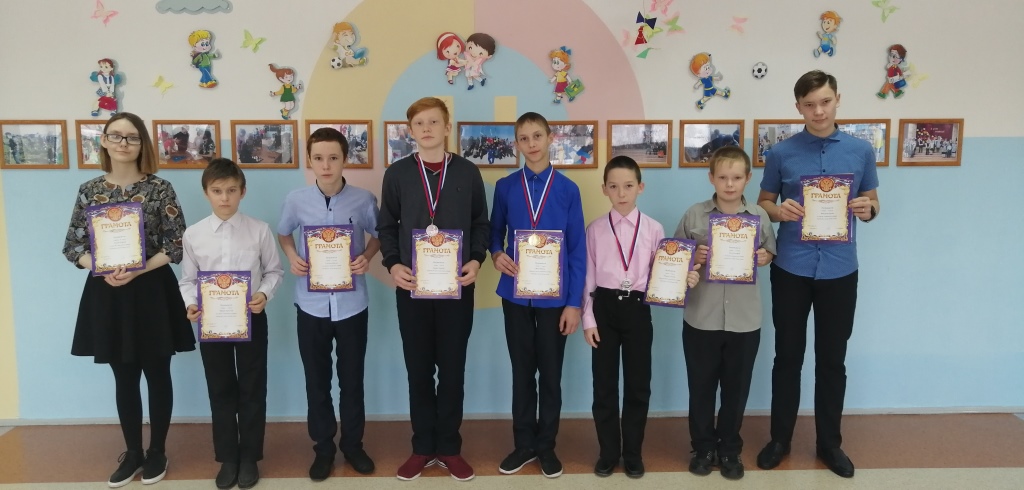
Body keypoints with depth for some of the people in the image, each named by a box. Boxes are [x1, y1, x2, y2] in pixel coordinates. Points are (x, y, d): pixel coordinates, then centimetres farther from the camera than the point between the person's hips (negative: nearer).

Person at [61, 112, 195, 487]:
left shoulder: (160, 189, -5)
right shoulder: (89, 190, 3)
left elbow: (177, 245, -7)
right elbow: (72, 246, 5)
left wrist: (137, 270, -19)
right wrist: (103, 270, -14)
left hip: (152, 292, -2)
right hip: (106, 293, 3)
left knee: (157, 375, 8)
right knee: (124, 378, 13)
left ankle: (157, 452, 24)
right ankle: (132, 453, 28)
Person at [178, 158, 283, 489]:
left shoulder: (259, 230, -6)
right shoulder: (193, 234, -3)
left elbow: (274, 271, 0)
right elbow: (188, 279, 3)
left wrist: (264, 294, -18)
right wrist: (190, 304, -15)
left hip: (251, 319, -1)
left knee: (252, 390, 9)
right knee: (220, 391, 13)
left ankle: (250, 458, 26)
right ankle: (228, 458, 28)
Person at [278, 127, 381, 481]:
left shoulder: (364, 200, -10)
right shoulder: (296, 200, -6)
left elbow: (379, 235, 6)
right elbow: (283, 234, 12)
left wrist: (367, 257, -12)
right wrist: (292, 257, -7)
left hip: (352, 304, -1)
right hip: (311, 304, 1)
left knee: (352, 379, 13)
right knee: (316, 381, 12)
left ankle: (353, 444, 31)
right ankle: (323, 447, 29)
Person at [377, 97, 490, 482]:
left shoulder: (468, 172, 3)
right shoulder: (397, 173, 3)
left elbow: (481, 224, 7)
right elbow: (386, 226, 6)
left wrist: (476, 260, -9)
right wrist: (392, 264, -9)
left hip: (457, 285, 0)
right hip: (411, 285, 0)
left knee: (453, 368, 7)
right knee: (418, 369, 9)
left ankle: (449, 447, 21)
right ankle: (423, 447, 22)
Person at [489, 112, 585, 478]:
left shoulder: (568, 190, -3)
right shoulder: (505, 187, 1)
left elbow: (577, 250, -3)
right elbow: (495, 231, 12)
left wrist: (574, 302, -6)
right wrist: (496, 253, -12)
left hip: (555, 296, -1)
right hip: (516, 293, 1)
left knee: (551, 373, 10)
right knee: (522, 372, 12)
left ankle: (546, 445, 26)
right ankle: (524, 444, 27)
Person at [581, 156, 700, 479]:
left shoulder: (654, 229, 0)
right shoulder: (596, 229, -1)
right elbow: (588, 276, 0)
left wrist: (683, 280, -18)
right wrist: (588, 318, -3)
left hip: (637, 309, 0)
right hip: (604, 308, 0)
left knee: (638, 385, 8)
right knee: (604, 385, 8)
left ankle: (633, 453, 25)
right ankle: (608, 452, 24)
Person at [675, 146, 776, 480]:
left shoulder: (759, 216, 0)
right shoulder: (694, 215, -3)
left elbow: (772, 251, 11)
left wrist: (764, 257, -10)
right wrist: (693, 258, -16)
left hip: (745, 319, 1)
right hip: (701, 317, -1)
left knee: (736, 388, 12)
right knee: (701, 386, 11)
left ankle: (729, 449, 30)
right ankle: (703, 447, 29)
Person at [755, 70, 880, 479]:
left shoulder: (861, 150, 2)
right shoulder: (781, 153, -1)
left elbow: (872, 200, 10)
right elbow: (762, 202, 7)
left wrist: (867, 209, -13)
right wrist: (778, 211, -15)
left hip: (840, 269, 1)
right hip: (791, 269, -1)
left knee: (832, 360, 10)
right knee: (788, 356, 9)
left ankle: (829, 442, 26)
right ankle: (780, 438, 24)